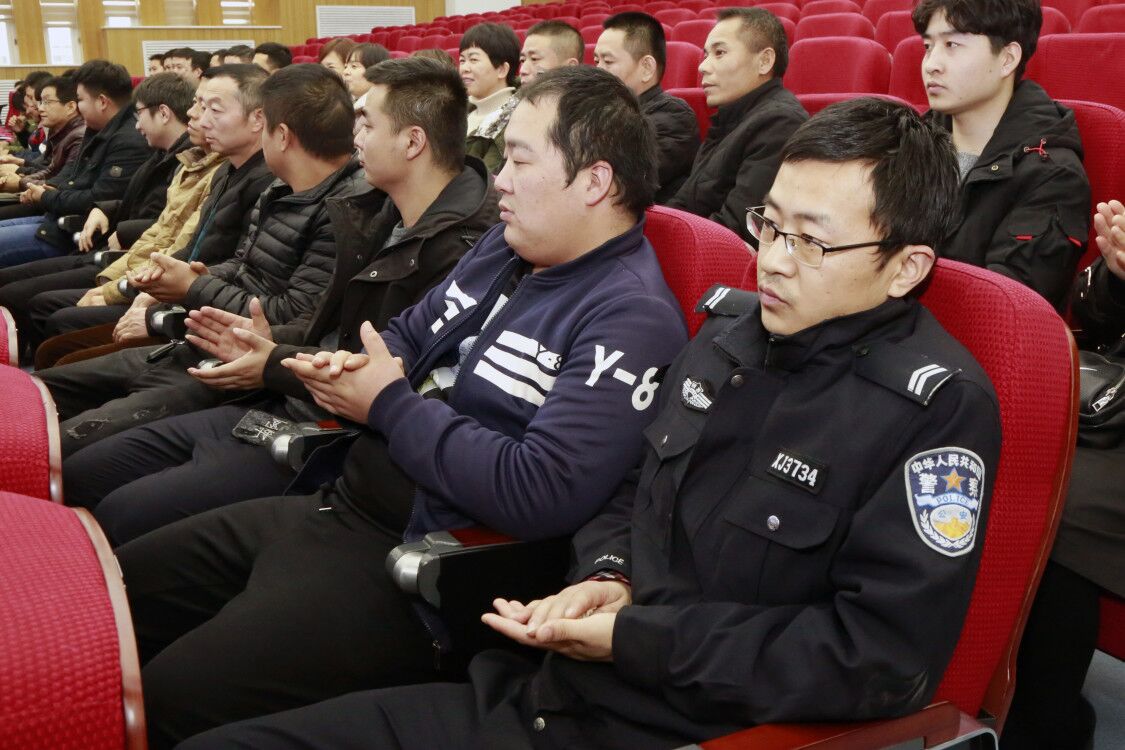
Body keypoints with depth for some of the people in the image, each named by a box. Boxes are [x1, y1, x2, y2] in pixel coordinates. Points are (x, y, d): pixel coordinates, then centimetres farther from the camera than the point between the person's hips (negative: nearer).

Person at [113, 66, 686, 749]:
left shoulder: (629, 319, -19)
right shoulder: (504, 247, 10)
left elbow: (539, 495, -29)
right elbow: (407, 337, 23)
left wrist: (390, 406, -16)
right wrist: (351, 369, -2)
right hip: (338, 504, 10)